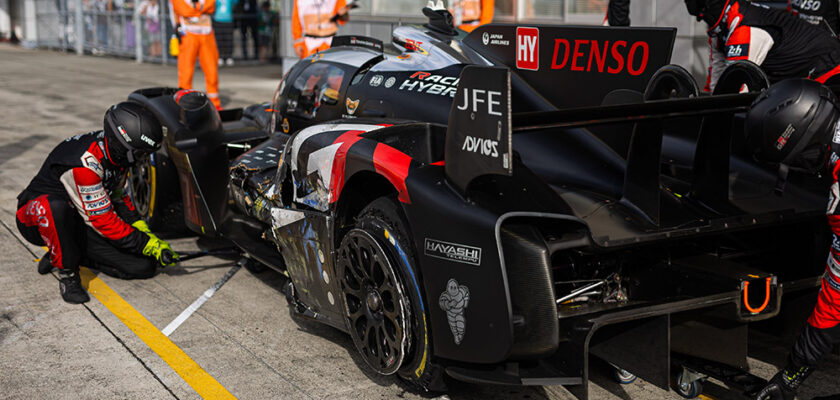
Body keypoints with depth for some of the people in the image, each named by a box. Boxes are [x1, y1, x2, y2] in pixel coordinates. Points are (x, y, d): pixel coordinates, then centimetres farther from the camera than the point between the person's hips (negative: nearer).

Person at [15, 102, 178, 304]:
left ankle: (64, 254, 6)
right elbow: (102, 220, -28)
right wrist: (148, 245, -24)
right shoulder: (85, 162, -32)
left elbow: (118, 197, 10)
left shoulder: (115, 153, -6)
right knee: (55, 207, -45)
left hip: (80, 225, 7)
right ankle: (66, 272, -20)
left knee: (144, 266, -9)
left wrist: (145, 233, -2)